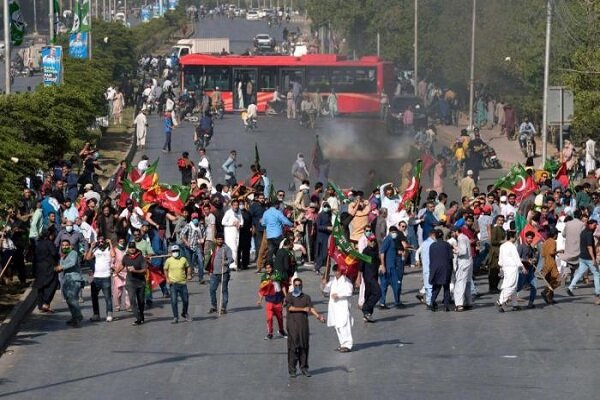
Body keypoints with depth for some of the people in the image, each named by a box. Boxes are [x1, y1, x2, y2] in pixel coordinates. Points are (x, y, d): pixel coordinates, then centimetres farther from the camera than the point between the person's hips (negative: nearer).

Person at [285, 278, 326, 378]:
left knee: (304, 347, 4)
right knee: (293, 347, -5)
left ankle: (304, 367, 13)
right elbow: (290, 308, -8)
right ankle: (292, 370, -1)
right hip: (292, 324, -3)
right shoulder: (289, 296, 7)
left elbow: (311, 308, 1)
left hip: (303, 324, 3)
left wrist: (318, 315, -17)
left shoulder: (306, 297, 14)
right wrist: (303, 309, -11)